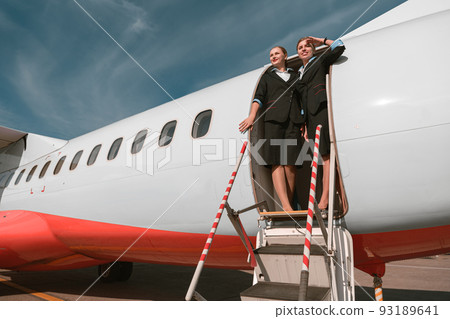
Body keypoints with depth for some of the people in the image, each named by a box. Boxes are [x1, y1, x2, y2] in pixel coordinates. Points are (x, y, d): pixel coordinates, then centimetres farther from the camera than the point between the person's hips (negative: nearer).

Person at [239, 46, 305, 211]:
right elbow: (259, 97, 7)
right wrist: (252, 115, -11)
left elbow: (302, 99, 20)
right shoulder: (267, 76, 23)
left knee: (290, 164, -10)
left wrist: (304, 123, 7)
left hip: (293, 121, 1)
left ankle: (289, 204, -3)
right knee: (277, 163, -15)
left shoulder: (295, 75, 26)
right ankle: (286, 207, -22)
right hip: (274, 120, -1)